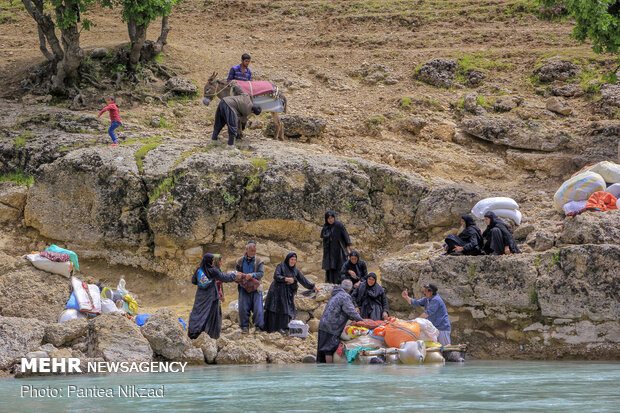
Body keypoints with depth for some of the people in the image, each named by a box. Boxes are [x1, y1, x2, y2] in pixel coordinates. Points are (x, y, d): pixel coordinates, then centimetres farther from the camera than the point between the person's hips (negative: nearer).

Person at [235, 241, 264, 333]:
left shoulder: (258, 261, 4)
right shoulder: (240, 261, 9)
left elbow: (261, 273, -6)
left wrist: (252, 275, -25)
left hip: (256, 288, -1)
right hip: (244, 288, 1)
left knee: (258, 308, -7)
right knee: (243, 308, -4)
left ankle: (258, 326, 1)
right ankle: (245, 326, 6)